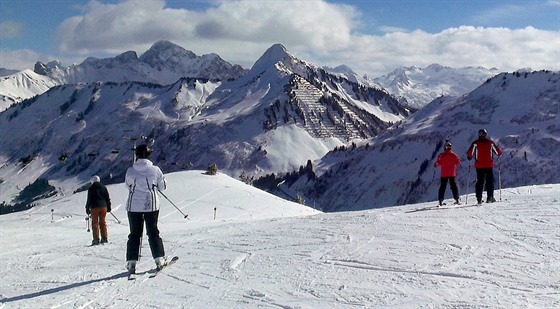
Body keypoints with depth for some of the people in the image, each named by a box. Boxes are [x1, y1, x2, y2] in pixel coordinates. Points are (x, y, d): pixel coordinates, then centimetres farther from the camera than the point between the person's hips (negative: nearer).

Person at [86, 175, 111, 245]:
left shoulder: (91, 188, -1)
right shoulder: (103, 187, 8)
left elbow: (89, 199, -1)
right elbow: (107, 198, 10)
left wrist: (87, 208, 7)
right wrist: (109, 207, 16)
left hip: (94, 207, -3)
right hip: (103, 206, 3)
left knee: (95, 223, 2)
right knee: (103, 222, 9)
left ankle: (96, 239, -4)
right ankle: (104, 238, 4)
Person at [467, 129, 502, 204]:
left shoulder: (475, 143, -3)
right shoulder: (490, 142, -1)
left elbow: (470, 153, -6)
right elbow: (498, 151, 5)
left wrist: (469, 157, 15)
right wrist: (499, 153, 27)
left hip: (479, 166, 1)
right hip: (489, 165, -1)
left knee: (479, 182, 6)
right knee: (490, 181, 7)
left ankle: (479, 199, 2)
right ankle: (490, 197, -2)